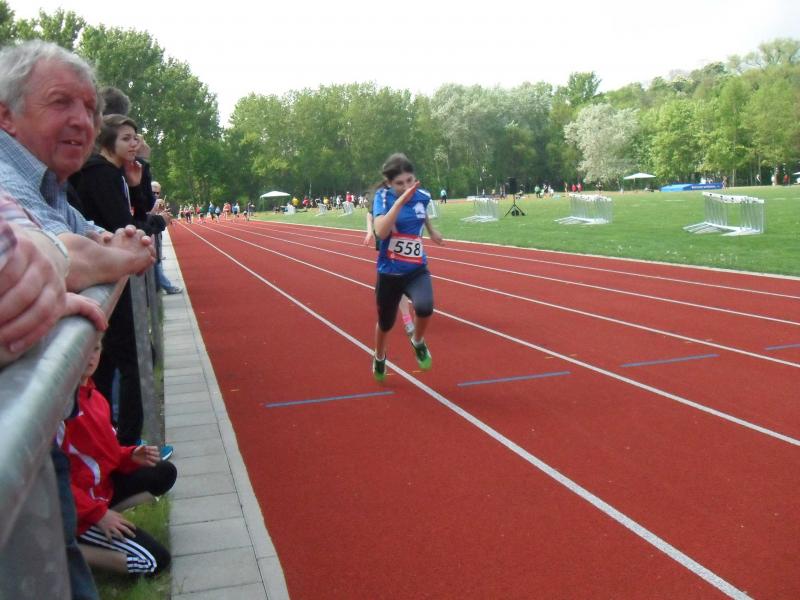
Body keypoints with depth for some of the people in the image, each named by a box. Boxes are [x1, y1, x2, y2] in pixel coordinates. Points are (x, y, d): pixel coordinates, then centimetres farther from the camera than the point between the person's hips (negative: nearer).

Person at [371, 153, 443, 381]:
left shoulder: (422, 196, -4)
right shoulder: (383, 197, -13)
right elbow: (381, 232, -32)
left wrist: (431, 230, 30)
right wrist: (400, 200, -35)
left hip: (417, 270, 1)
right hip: (389, 273, -1)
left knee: (424, 307, -29)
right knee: (385, 323, 15)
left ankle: (418, 343, 4)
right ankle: (379, 358, 48)